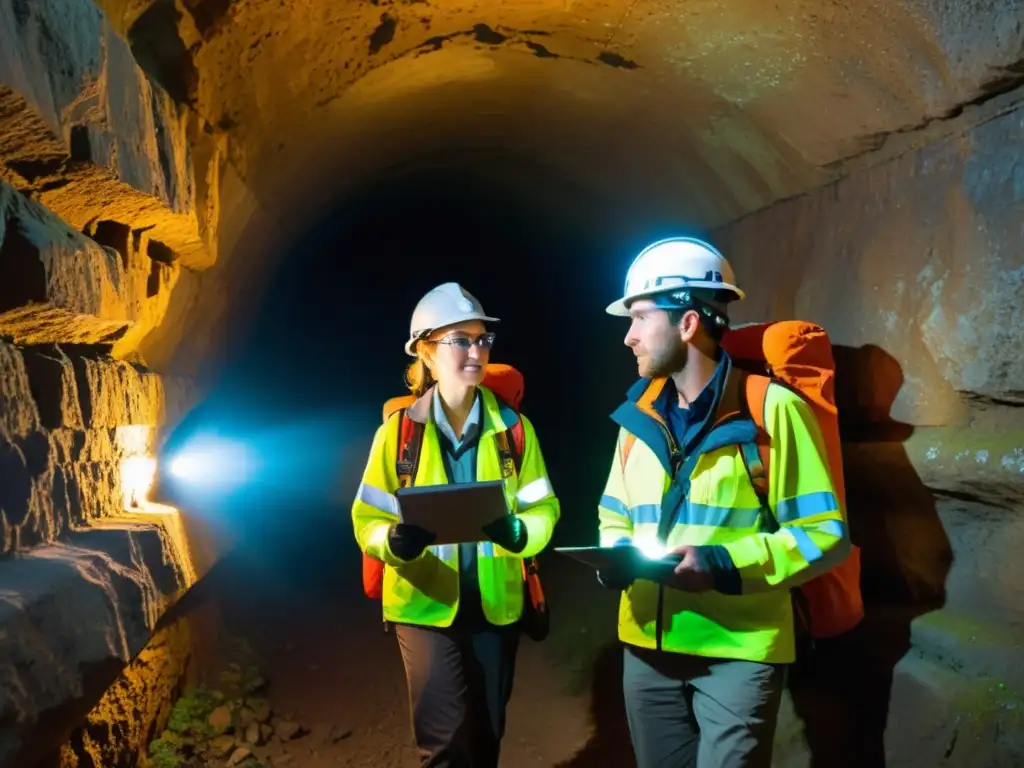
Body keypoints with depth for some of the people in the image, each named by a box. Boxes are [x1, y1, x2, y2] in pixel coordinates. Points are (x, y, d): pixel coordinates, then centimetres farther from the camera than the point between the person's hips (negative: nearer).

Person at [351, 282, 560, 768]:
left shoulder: (513, 427, -2)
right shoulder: (399, 430, -7)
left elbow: (543, 511, -3)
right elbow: (368, 521, -6)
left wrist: (515, 532, -25)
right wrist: (397, 541, -28)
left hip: (495, 606, 3)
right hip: (425, 605, -2)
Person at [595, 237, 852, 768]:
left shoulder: (772, 409, -11)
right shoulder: (641, 416, 7)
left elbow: (826, 534, -11)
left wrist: (725, 565, -23)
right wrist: (617, 555, -6)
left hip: (740, 649, -5)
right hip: (648, 646, 6)